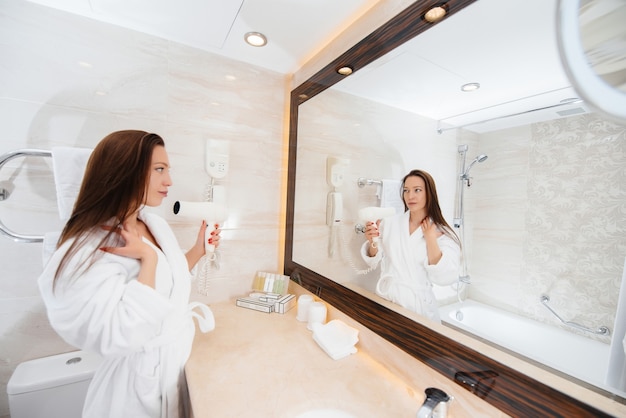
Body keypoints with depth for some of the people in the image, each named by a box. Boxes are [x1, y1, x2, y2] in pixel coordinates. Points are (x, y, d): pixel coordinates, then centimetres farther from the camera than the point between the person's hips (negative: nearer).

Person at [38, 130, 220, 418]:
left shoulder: (155, 224, -4)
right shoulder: (88, 251, -27)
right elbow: (120, 338, -32)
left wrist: (198, 251, -6)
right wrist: (148, 258, -31)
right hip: (143, 380, -7)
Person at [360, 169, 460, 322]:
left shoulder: (443, 233, -7)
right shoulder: (389, 222, -4)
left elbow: (445, 278, -14)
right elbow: (373, 261, 0)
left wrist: (430, 238, -18)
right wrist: (372, 241, -19)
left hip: (419, 305, -1)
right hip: (386, 300, 2)